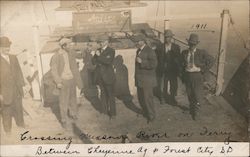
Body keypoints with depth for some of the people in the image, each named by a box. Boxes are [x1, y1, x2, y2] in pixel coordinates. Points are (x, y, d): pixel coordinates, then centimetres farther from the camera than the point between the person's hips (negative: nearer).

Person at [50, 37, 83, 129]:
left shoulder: (71, 53, 0)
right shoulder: (56, 57, -15)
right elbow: (53, 70, -13)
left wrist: (78, 79, 11)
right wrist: (58, 82, -22)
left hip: (72, 79, 5)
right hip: (63, 80, -5)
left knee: (73, 98, 20)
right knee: (63, 101, 0)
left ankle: (73, 114, 41)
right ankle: (64, 121, 11)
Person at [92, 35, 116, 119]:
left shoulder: (111, 51, -5)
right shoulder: (98, 50, 12)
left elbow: (108, 61, -21)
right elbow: (94, 61, 4)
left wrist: (99, 56, -16)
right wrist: (102, 61, -13)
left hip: (108, 76, -5)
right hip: (100, 76, 5)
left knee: (110, 95, 1)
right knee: (103, 94, 12)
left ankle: (112, 113, 11)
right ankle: (105, 111, 23)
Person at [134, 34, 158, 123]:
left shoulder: (149, 51, -14)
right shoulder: (138, 51, 13)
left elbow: (154, 64, -24)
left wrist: (141, 62, -24)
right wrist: (136, 76, 23)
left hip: (147, 79, -8)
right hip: (139, 79, 8)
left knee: (148, 97, -3)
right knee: (140, 97, 12)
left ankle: (151, 115, 11)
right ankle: (145, 112, 29)